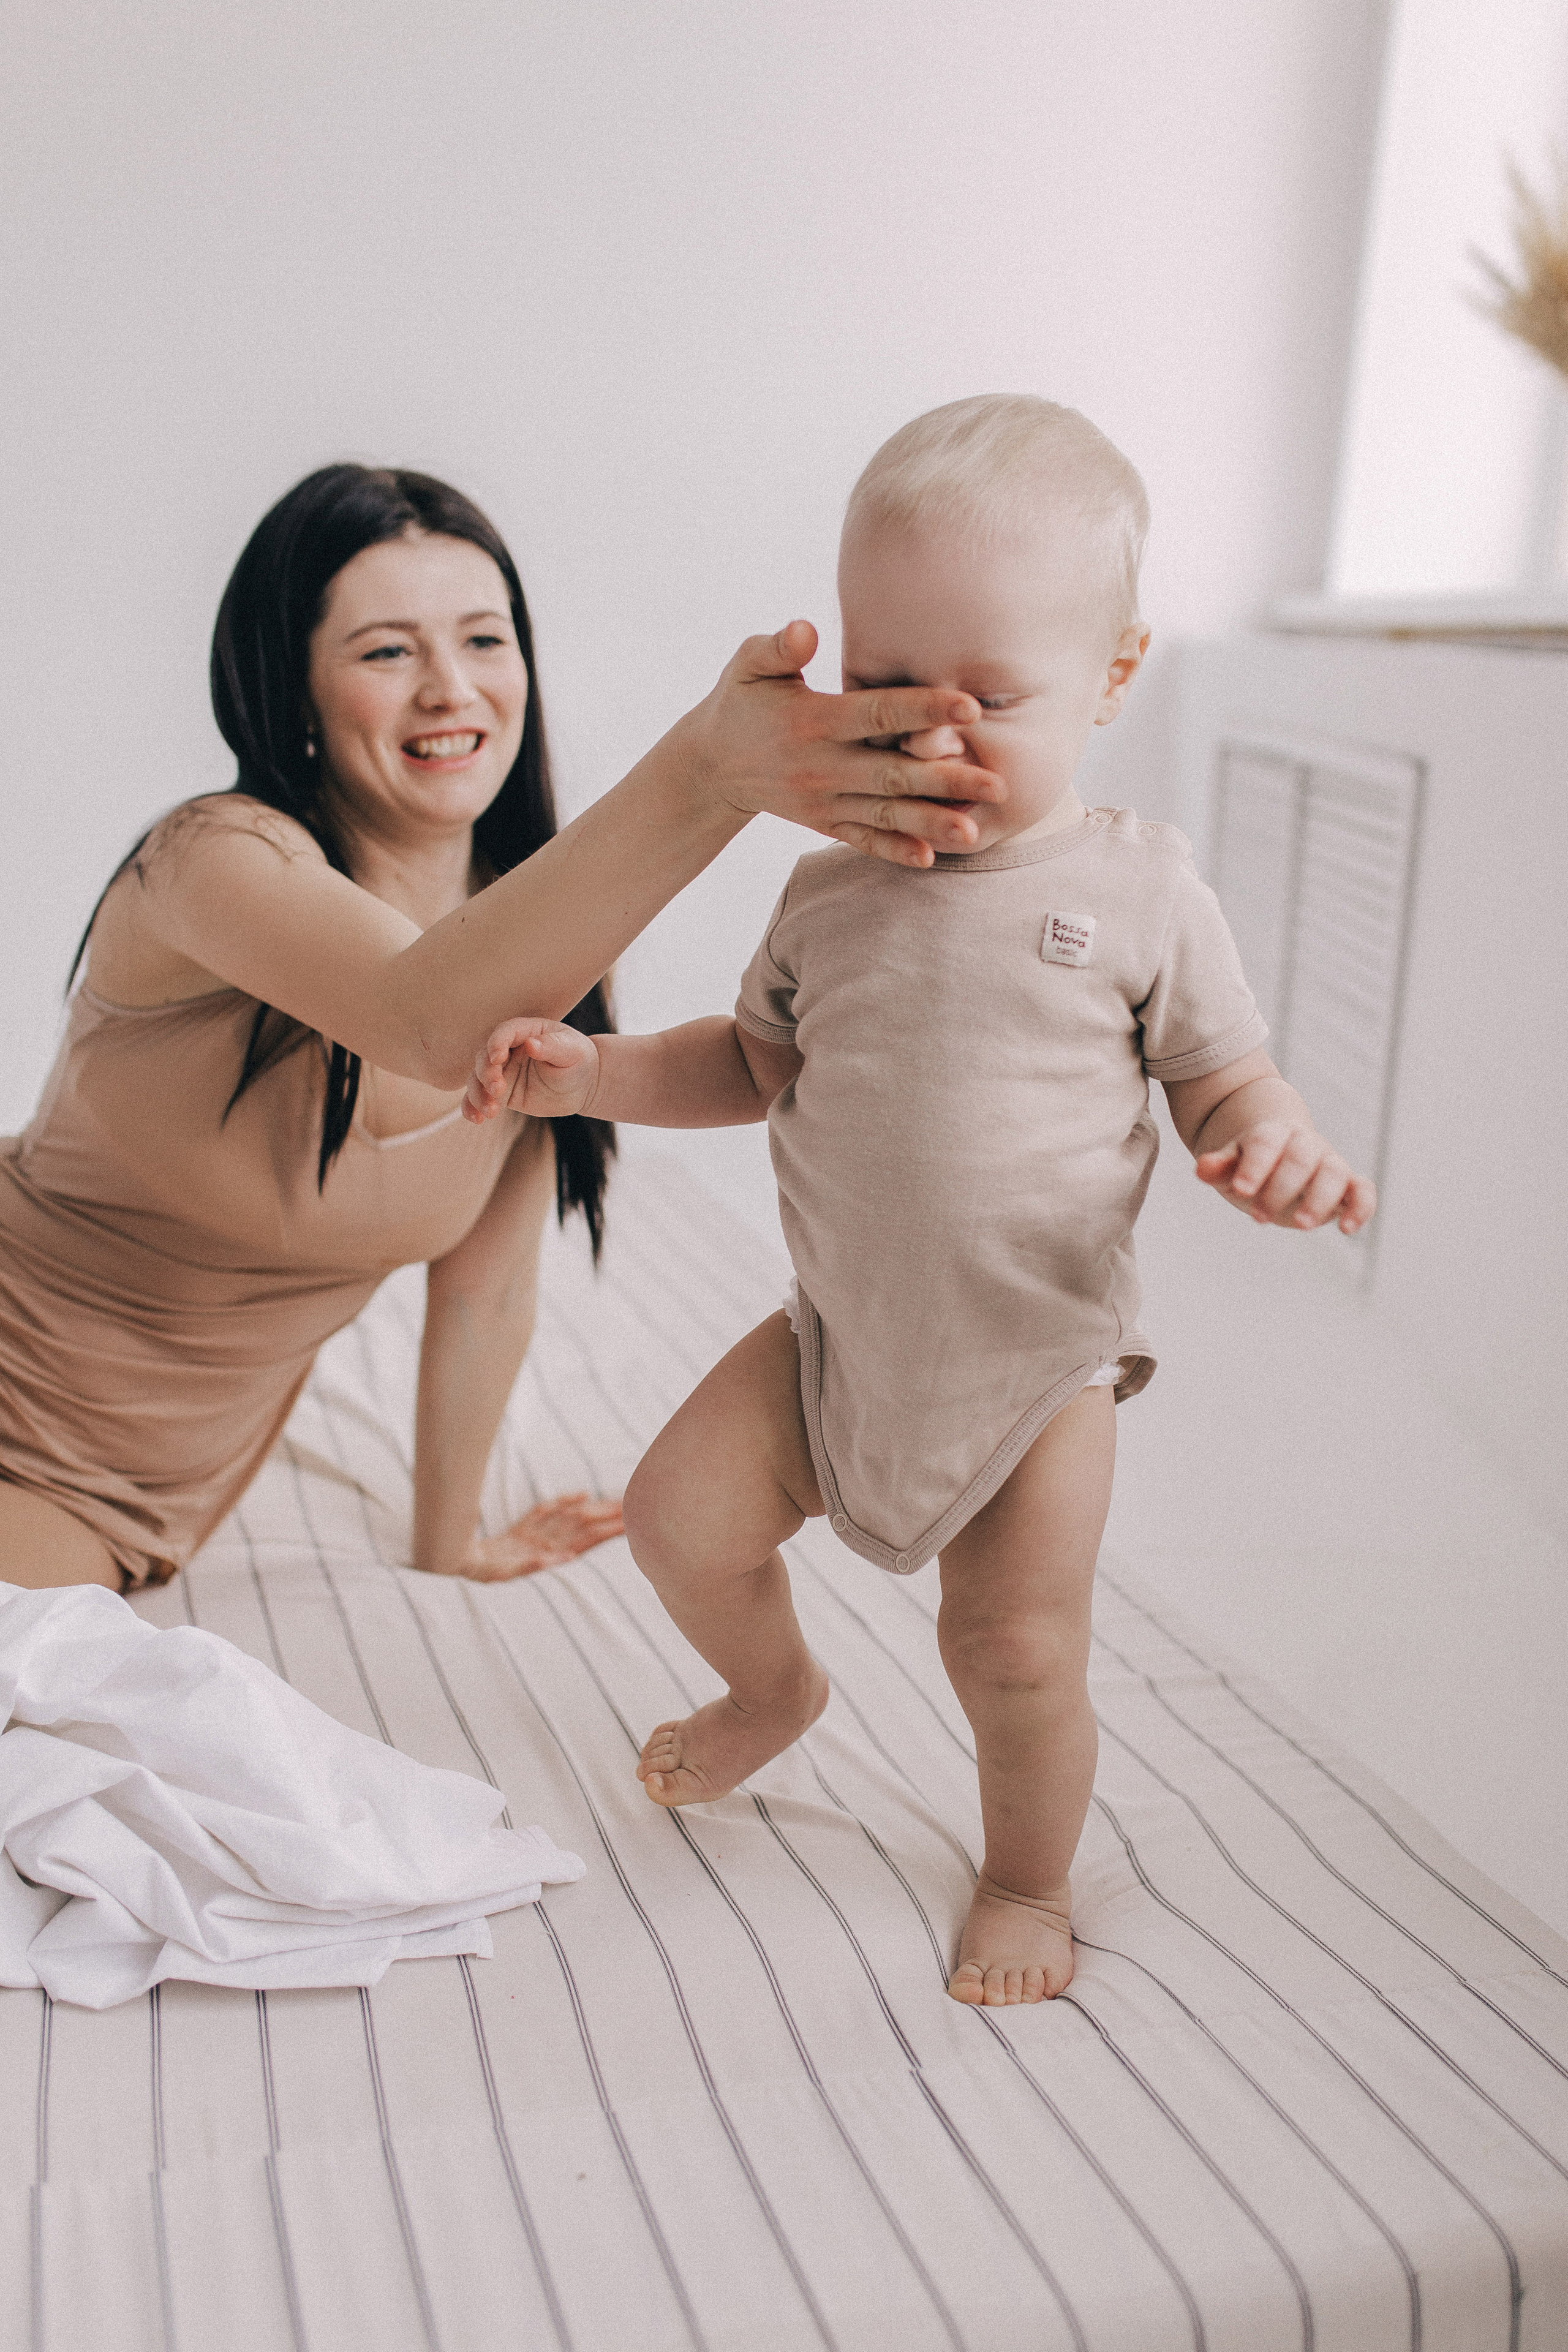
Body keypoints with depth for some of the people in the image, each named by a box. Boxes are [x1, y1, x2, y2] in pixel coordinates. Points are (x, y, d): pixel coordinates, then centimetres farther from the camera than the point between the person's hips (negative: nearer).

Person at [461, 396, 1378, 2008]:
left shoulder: (1138, 889, -11)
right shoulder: (832, 890, -2)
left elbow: (1223, 1079, -5)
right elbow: (757, 1062, 12)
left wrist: (1273, 1147, -28)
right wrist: (590, 1072, -2)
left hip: (1037, 1361, -3)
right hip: (838, 1334, 3)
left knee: (1018, 1656, 1)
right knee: (678, 1516, -4)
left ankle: (1027, 1881, 33)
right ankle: (773, 1691, 31)